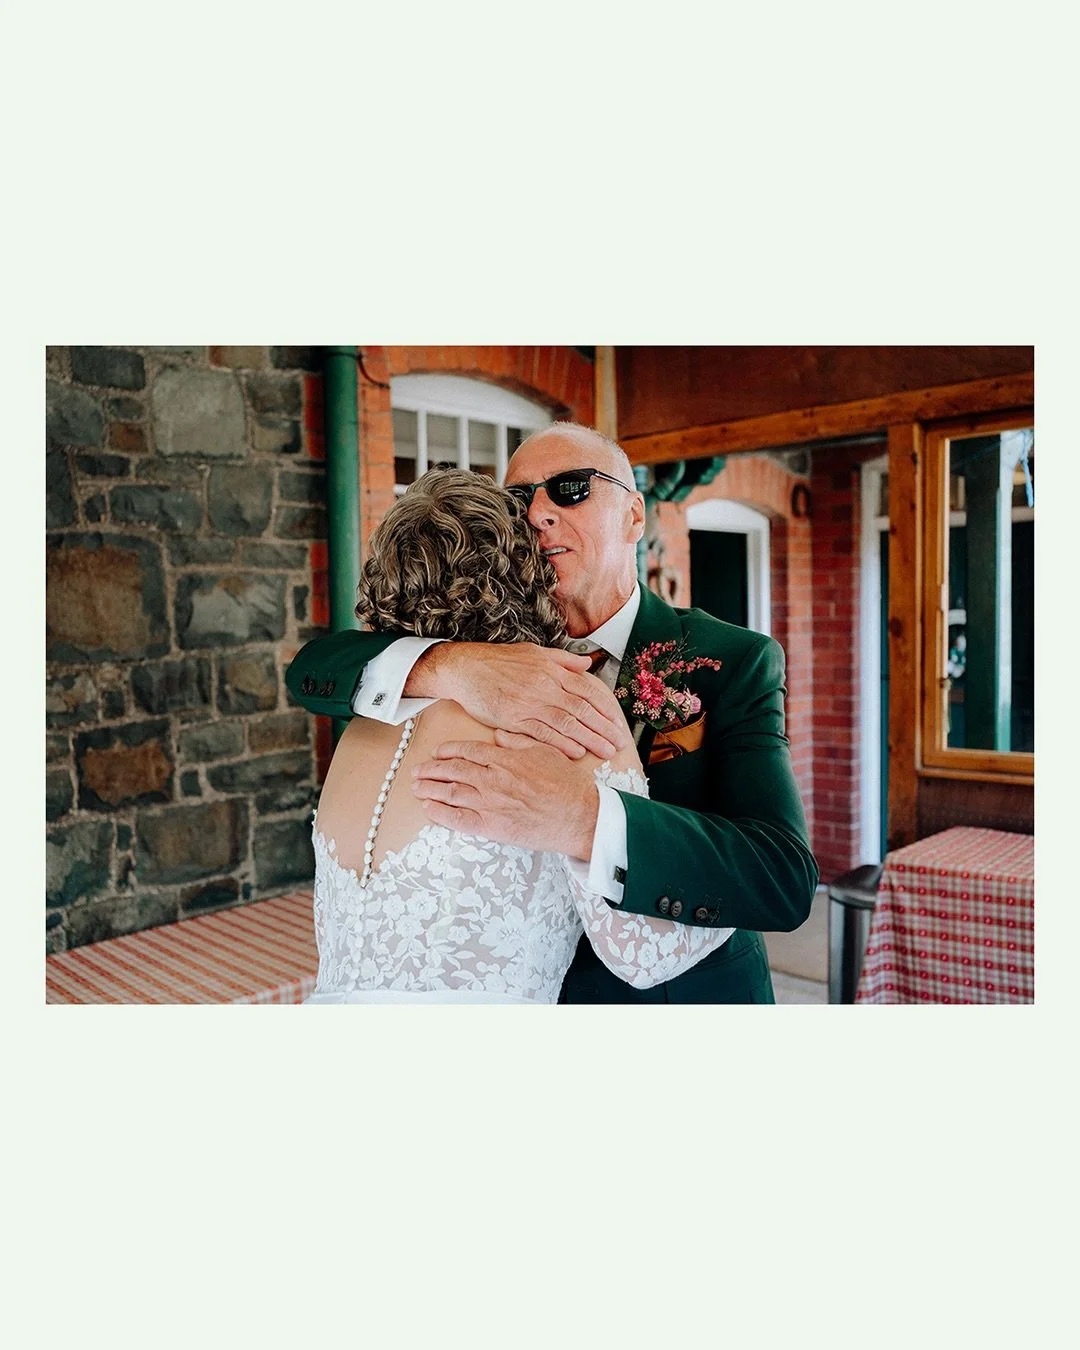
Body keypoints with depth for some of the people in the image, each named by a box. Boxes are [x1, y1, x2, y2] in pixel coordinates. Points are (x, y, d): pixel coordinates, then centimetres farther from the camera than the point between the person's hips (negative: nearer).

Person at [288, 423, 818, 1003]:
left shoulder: (733, 660, -17)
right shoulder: (492, 644, -8)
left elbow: (786, 878, -29)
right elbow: (310, 668, -17)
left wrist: (576, 817, -44)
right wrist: (448, 666, -36)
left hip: (691, 994, -2)